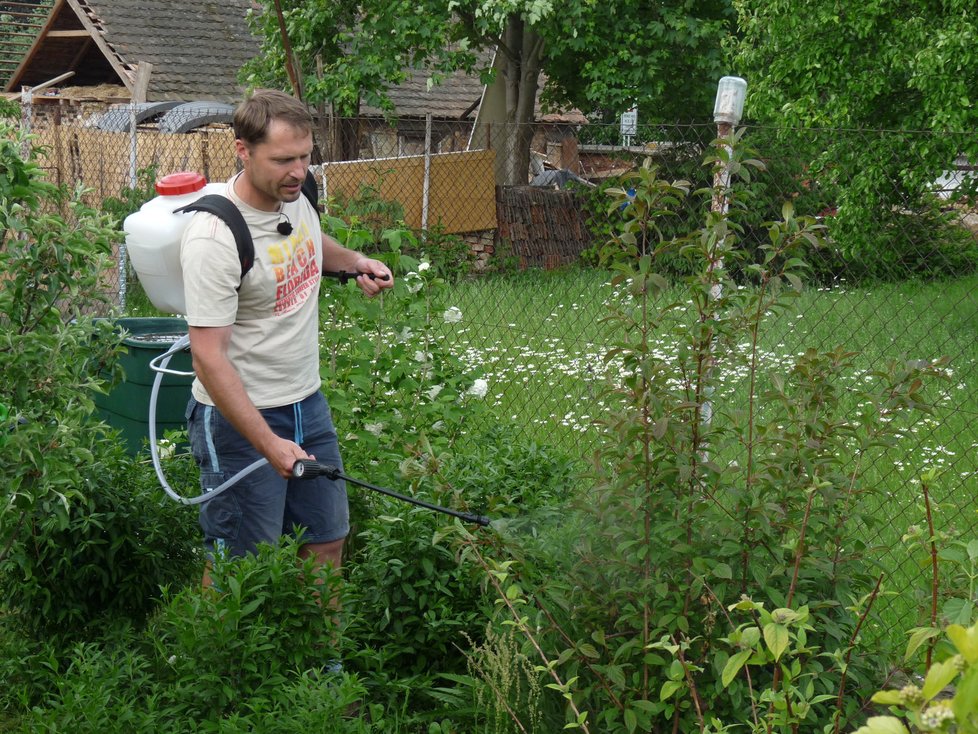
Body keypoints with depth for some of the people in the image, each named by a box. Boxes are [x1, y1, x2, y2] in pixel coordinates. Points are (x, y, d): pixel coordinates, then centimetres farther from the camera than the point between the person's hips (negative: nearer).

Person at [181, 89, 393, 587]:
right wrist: (268, 443, -30)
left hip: (308, 403, 8)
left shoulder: (294, 194, 0)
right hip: (240, 416, -8)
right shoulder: (214, 239, -25)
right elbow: (208, 356, -26)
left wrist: (354, 261, 6)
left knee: (328, 541, 18)